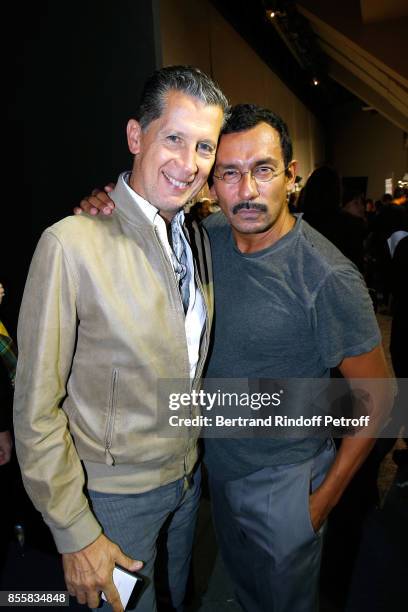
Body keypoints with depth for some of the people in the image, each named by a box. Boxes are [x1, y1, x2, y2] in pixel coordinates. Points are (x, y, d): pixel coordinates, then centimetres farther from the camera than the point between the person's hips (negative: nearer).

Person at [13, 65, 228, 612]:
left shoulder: (198, 238, -1)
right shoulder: (72, 243, -24)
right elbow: (36, 409, -19)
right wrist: (75, 535, -15)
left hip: (188, 480, 6)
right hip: (115, 498, -6)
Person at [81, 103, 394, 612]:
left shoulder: (328, 278, -27)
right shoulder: (211, 235, -10)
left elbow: (376, 394, -18)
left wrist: (325, 498, -14)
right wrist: (108, 204, -12)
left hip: (285, 483, -5)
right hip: (218, 460, 5)